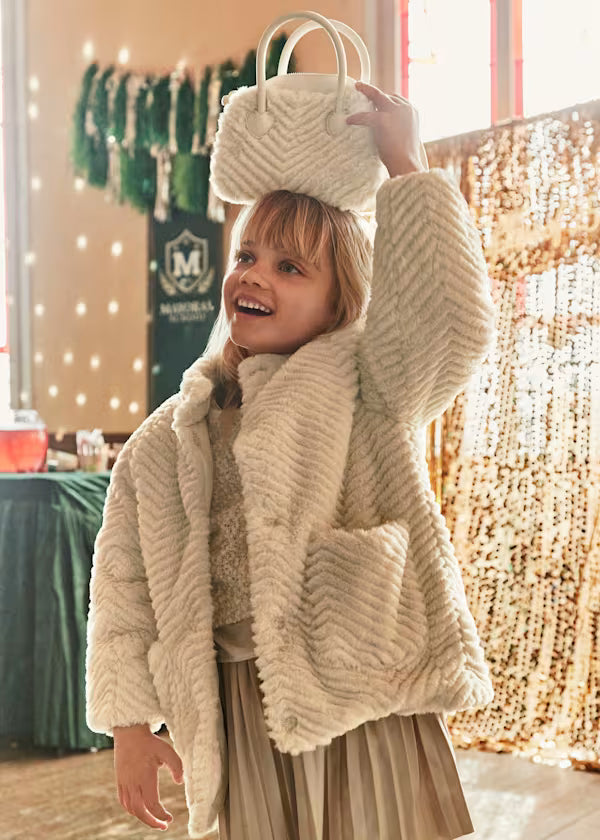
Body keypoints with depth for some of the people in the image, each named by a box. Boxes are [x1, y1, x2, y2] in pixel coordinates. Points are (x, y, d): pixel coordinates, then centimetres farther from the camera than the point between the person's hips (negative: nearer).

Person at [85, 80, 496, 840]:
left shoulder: (366, 388, -4)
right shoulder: (174, 438, 4)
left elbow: (454, 322, -24)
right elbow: (123, 578, 6)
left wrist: (404, 168, -18)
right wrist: (130, 719, 3)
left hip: (360, 706, -2)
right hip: (236, 713, 3)